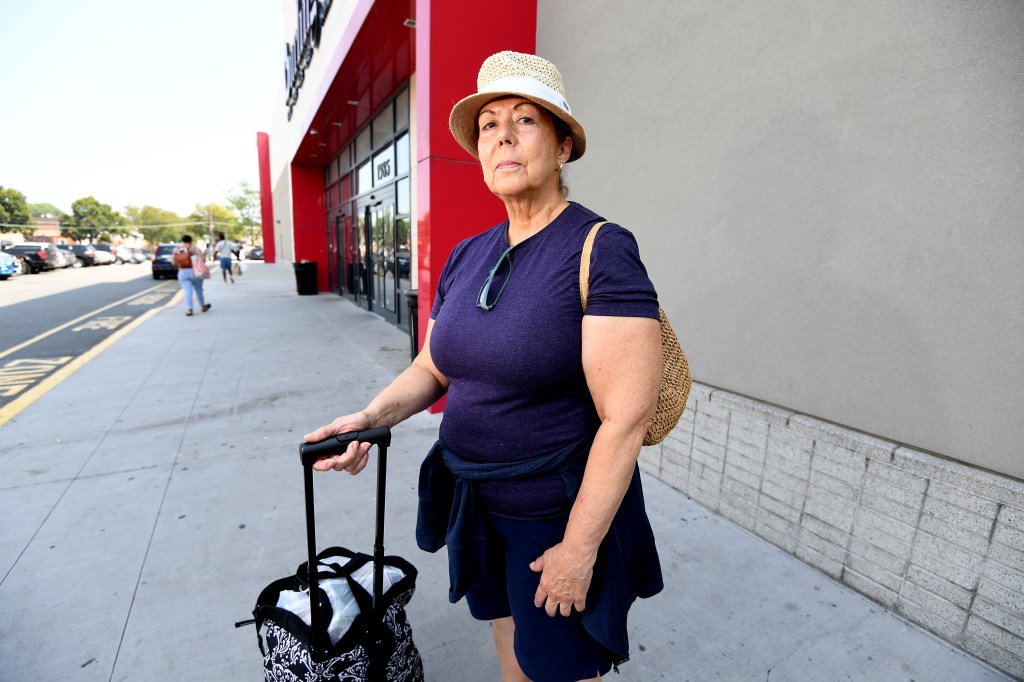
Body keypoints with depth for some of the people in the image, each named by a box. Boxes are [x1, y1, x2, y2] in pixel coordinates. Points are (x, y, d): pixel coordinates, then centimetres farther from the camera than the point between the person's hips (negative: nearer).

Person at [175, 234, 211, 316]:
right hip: (194, 272, -2)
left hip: (182, 273, 2)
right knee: (198, 290, 12)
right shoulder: (192, 247, -2)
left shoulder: (176, 249, 8)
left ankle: (189, 309, -16)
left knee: (187, 291, -3)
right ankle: (203, 306, 28)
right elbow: (202, 256, -17)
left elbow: (174, 262, 12)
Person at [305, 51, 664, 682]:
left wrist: (579, 548, -18)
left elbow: (627, 417, -22)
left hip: (560, 513, -5)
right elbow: (432, 368, 7)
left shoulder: (600, 248, -19)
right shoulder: (467, 256, 2)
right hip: (477, 507, 6)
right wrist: (373, 417, -11)